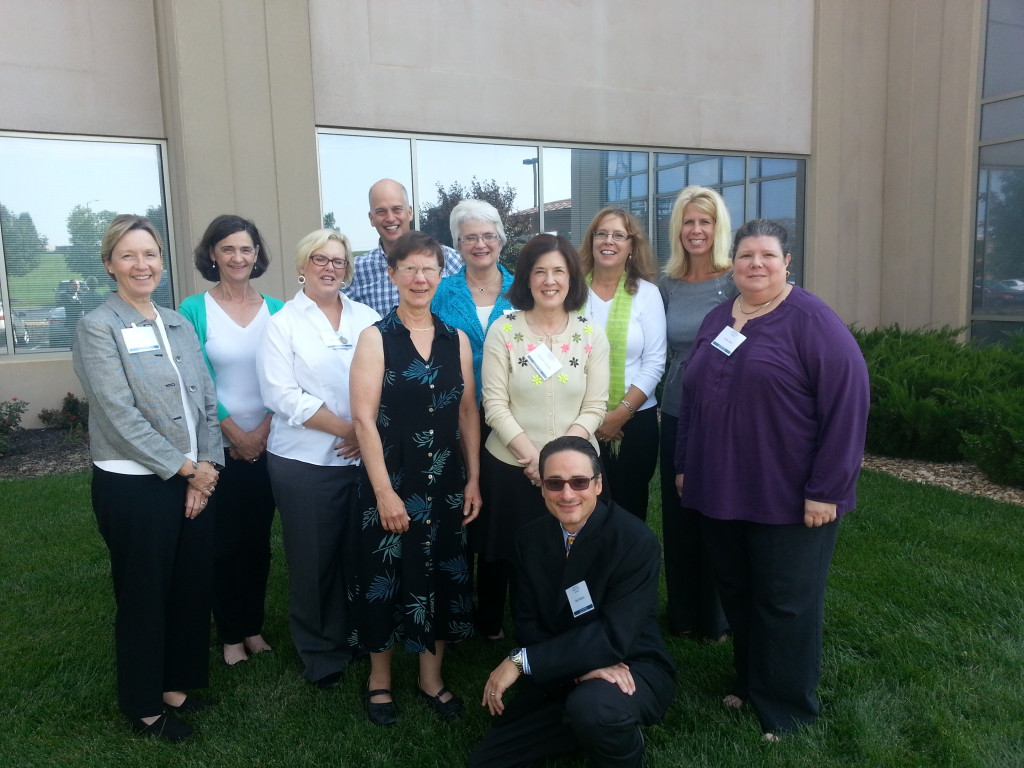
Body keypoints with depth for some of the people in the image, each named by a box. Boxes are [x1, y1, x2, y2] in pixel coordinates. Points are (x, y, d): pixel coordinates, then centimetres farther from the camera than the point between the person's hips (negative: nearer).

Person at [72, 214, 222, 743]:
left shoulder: (179, 324, 10)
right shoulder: (98, 327, -8)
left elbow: (207, 402, 7)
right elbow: (120, 414, -16)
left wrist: (206, 468, -4)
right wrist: (184, 467, -13)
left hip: (194, 481, 5)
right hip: (134, 485, -5)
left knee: (192, 588, 13)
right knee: (143, 596, 9)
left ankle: (177, 684, 34)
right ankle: (144, 705, 29)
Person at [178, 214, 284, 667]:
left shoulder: (275, 310, 3)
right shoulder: (195, 310, -5)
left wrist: (263, 431, -9)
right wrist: (235, 434, -10)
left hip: (267, 445, 3)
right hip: (219, 447, -2)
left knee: (258, 540, 11)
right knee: (225, 542, 6)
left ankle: (254, 627, 26)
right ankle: (230, 635, 21)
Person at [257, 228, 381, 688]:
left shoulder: (368, 320, 10)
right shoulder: (283, 324, 1)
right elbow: (283, 395, -10)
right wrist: (346, 428, -13)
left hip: (365, 457, 3)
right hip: (305, 461, -2)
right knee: (313, 559, 7)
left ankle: (352, 637, 31)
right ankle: (319, 652, 26)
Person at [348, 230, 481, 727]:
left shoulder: (456, 340, 5)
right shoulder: (376, 338, -6)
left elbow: (468, 413, 8)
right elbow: (364, 418, -11)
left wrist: (473, 480, 4)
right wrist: (384, 491, -15)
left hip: (446, 483, 4)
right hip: (392, 482, -3)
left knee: (443, 575, 13)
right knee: (386, 577, 9)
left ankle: (431, 677, 33)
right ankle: (379, 679, 31)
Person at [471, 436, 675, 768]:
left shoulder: (636, 540, -21)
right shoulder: (530, 538, -3)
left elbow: (614, 636, -27)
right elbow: (529, 625, -4)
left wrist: (521, 661, -26)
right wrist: (583, 664, -23)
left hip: (633, 669, -5)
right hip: (561, 678, 6)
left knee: (591, 705, -37)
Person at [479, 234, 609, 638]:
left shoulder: (592, 335, 3)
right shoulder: (503, 331, -1)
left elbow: (595, 407, -1)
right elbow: (494, 404, -6)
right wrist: (531, 456, -15)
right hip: (511, 468, -1)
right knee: (518, 561, 9)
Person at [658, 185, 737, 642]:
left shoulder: (736, 282, -7)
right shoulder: (667, 285, 6)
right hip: (676, 415, 4)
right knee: (677, 515, 12)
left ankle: (716, 618, 26)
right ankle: (682, 613, 30)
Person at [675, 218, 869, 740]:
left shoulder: (811, 321, -11)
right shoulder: (716, 321, 11)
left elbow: (847, 402, -16)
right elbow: (691, 398, 17)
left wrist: (826, 489, -18)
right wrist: (684, 465, 17)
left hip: (789, 498, -6)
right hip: (720, 493, 6)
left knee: (785, 603, 7)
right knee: (736, 594, 17)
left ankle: (786, 708, 24)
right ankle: (750, 682, 36)